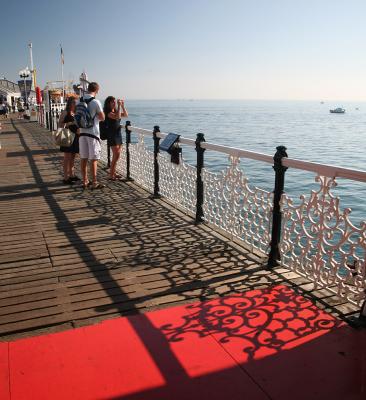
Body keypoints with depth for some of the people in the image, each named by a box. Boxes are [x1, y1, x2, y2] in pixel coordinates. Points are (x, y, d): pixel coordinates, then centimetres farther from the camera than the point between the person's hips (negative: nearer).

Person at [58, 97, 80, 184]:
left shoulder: (76, 113, 15)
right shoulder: (65, 112, -6)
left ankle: (72, 175, 21)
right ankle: (66, 178, -4)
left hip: (75, 137, 7)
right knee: (67, 157, -6)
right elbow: (60, 124, -10)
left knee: (73, 157, 12)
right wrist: (70, 123, -21)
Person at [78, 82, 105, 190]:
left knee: (83, 158, 10)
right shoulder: (95, 102, -11)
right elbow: (102, 118, -5)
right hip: (93, 132, -6)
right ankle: (94, 183, 1)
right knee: (94, 159, -2)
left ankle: (85, 181, 17)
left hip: (82, 132, 6)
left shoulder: (80, 101, 7)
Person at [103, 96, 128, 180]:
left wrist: (122, 106, 1)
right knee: (116, 155, -12)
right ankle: (111, 175, -8)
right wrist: (119, 106, -22)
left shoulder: (116, 111, 13)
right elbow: (117, 117, -27)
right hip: (112, 136, -8)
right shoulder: (108, 112, -12)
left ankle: (113, 172, 21)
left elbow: (126, 115, 11)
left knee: (116, 156, 12)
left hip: (118, 135, 8)